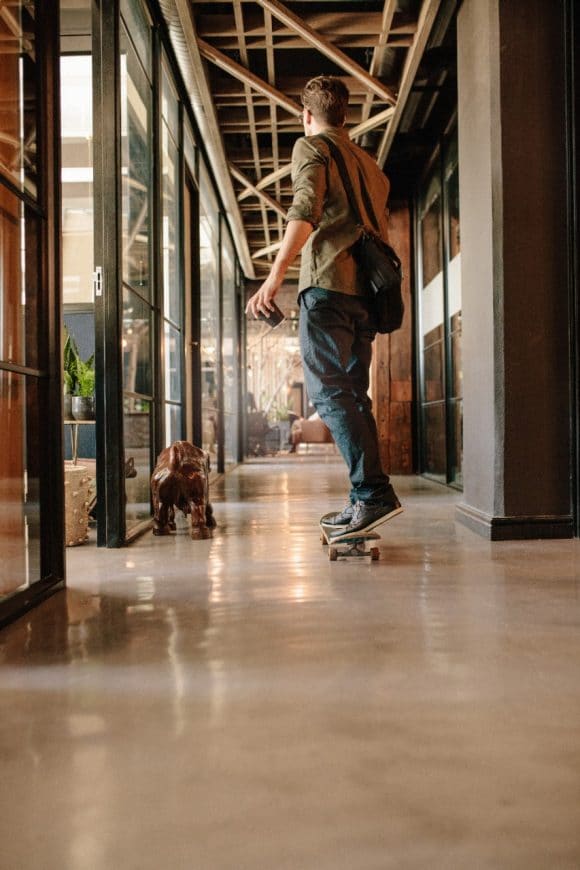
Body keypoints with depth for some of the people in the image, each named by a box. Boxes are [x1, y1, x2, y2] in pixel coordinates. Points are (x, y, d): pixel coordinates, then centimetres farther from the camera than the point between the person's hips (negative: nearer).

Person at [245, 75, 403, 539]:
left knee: (328, 389, -11)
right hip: (365, 290, 8)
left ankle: (375, 492, -21)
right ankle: (365, 500, 8)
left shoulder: (310, 147, 4)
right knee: (353, 393, 9)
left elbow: (306, 208, -14)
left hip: (328, 282, -8)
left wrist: (276, 275, -24)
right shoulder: (368, 161, 27)